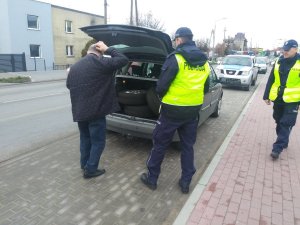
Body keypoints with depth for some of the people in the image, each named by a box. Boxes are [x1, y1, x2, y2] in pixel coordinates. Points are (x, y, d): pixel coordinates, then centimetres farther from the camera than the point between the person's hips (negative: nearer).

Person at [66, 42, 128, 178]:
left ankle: (84, 165, 35)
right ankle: (90, 169, 15)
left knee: (85, 138, 23)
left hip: (79, 111, 7)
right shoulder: (100, 62, -11)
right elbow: (123, 60, -7)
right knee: (98, 141, 8)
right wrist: (108, 49, 1)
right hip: (95, 111, -7)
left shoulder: (74, 67, 12)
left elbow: (69, 85, 25)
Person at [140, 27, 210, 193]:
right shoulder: (204, 62, 8)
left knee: (160, 144, 9)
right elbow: (205, 88, 16)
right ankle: (185, 182, 25)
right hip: (193, 110, 6)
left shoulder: (176, 58, -13)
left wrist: (162, 96, 7)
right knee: (188, 146, 16)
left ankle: (152, 178, 23)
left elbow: (161, 85, -14)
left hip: (173, 110, -6)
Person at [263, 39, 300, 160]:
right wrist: (266, 96, 9)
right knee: (279, 122, 15)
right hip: (278, 98, 5)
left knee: (286, 124, -4)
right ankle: (283, 142, 34)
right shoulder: (279, 62, 7)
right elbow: (271, 80, 10)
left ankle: (277, 148, -2)